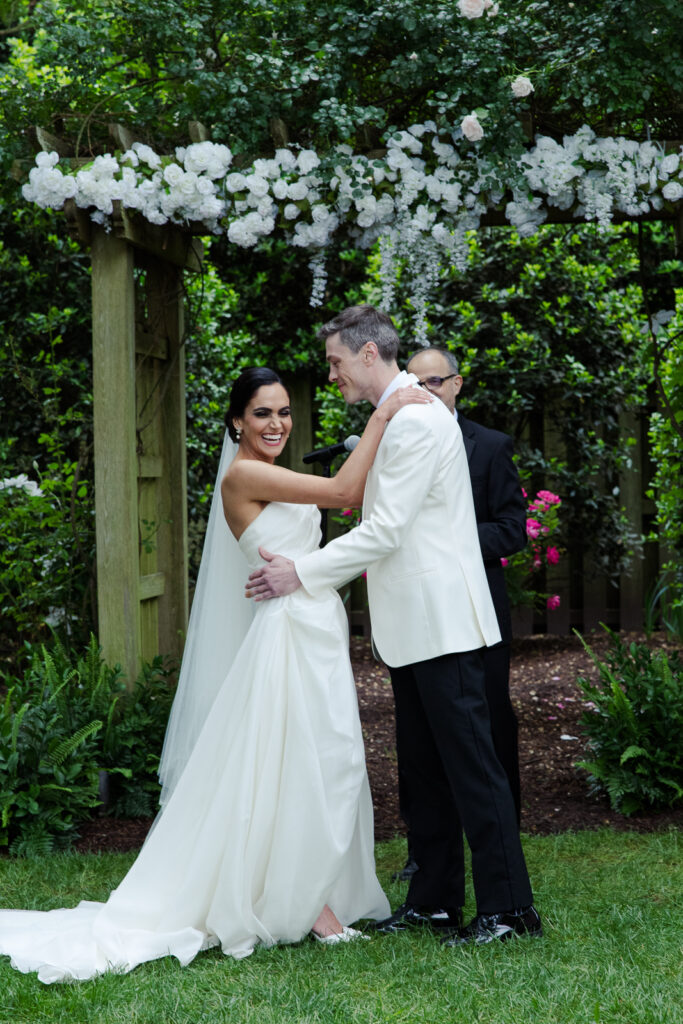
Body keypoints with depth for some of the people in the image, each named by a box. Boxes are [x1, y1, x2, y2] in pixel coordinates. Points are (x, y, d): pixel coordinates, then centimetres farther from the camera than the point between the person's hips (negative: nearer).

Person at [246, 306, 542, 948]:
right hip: (413, 625, 10)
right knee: (424, 766, 14)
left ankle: (507, 907, -3)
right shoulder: (394, 418, 16)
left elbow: (386, 528, -19)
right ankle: (435, 895, 22)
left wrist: (303, 573, -15)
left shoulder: (417, 420, -16)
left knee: (469, 761, -7)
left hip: (440, 622, -10)